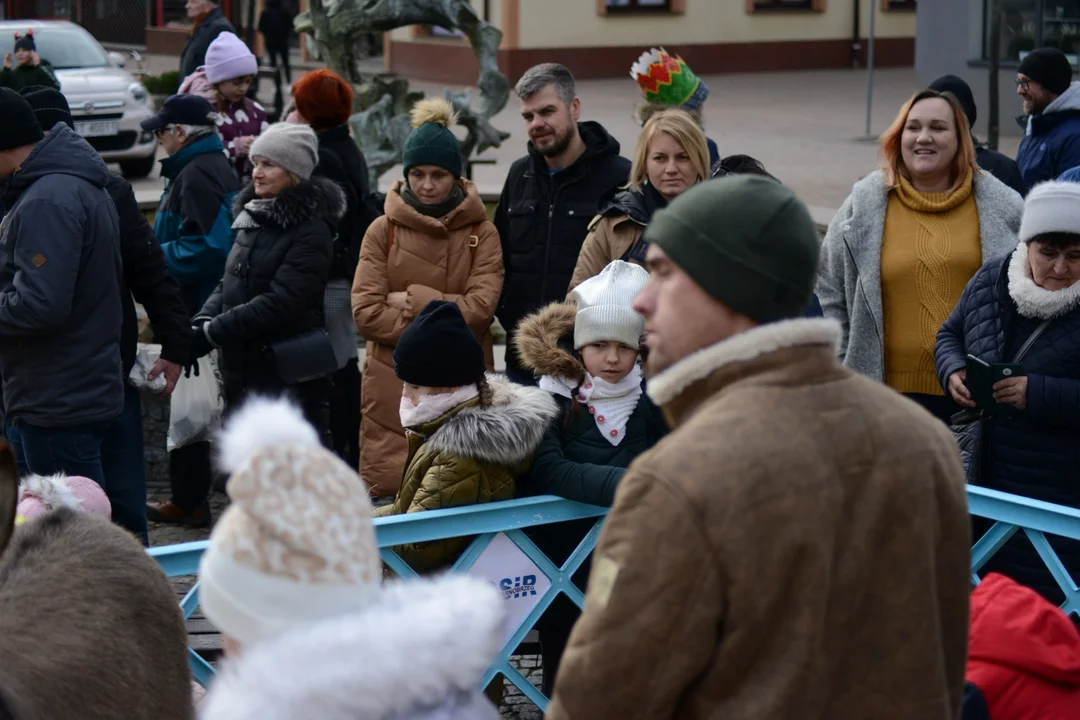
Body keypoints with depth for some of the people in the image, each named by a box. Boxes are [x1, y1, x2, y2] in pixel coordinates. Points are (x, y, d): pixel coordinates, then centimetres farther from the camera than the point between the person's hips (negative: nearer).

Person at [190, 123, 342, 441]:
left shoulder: (311, 230, -12)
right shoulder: (252, 217, 14)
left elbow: (280, 302, -20)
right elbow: (229, 283, 15)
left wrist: (211, 333, -19)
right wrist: (202, 321, -5)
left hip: (289, 378, -9)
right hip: (242, 373, 9)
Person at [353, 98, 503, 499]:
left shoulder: (480, 233, 5)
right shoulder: (383, 231, 5)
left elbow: (480, 308, -8)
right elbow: (365, 312, -4)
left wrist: (412, 301, -8)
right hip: (393, 386, 0)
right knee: (391, 493, -2)